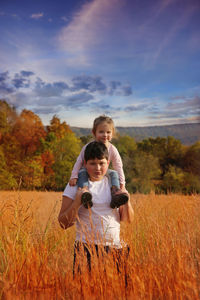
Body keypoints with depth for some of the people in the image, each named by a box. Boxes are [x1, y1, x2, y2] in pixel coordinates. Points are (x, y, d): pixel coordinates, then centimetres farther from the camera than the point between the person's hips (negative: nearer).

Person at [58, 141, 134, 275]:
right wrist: (77, 203, -16)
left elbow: (128, 220, 10)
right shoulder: (75, 186, 0)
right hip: (87, 248, -2)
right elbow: (64, 224, -2)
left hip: (114, 247, 3)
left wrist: (126, 202, -8)